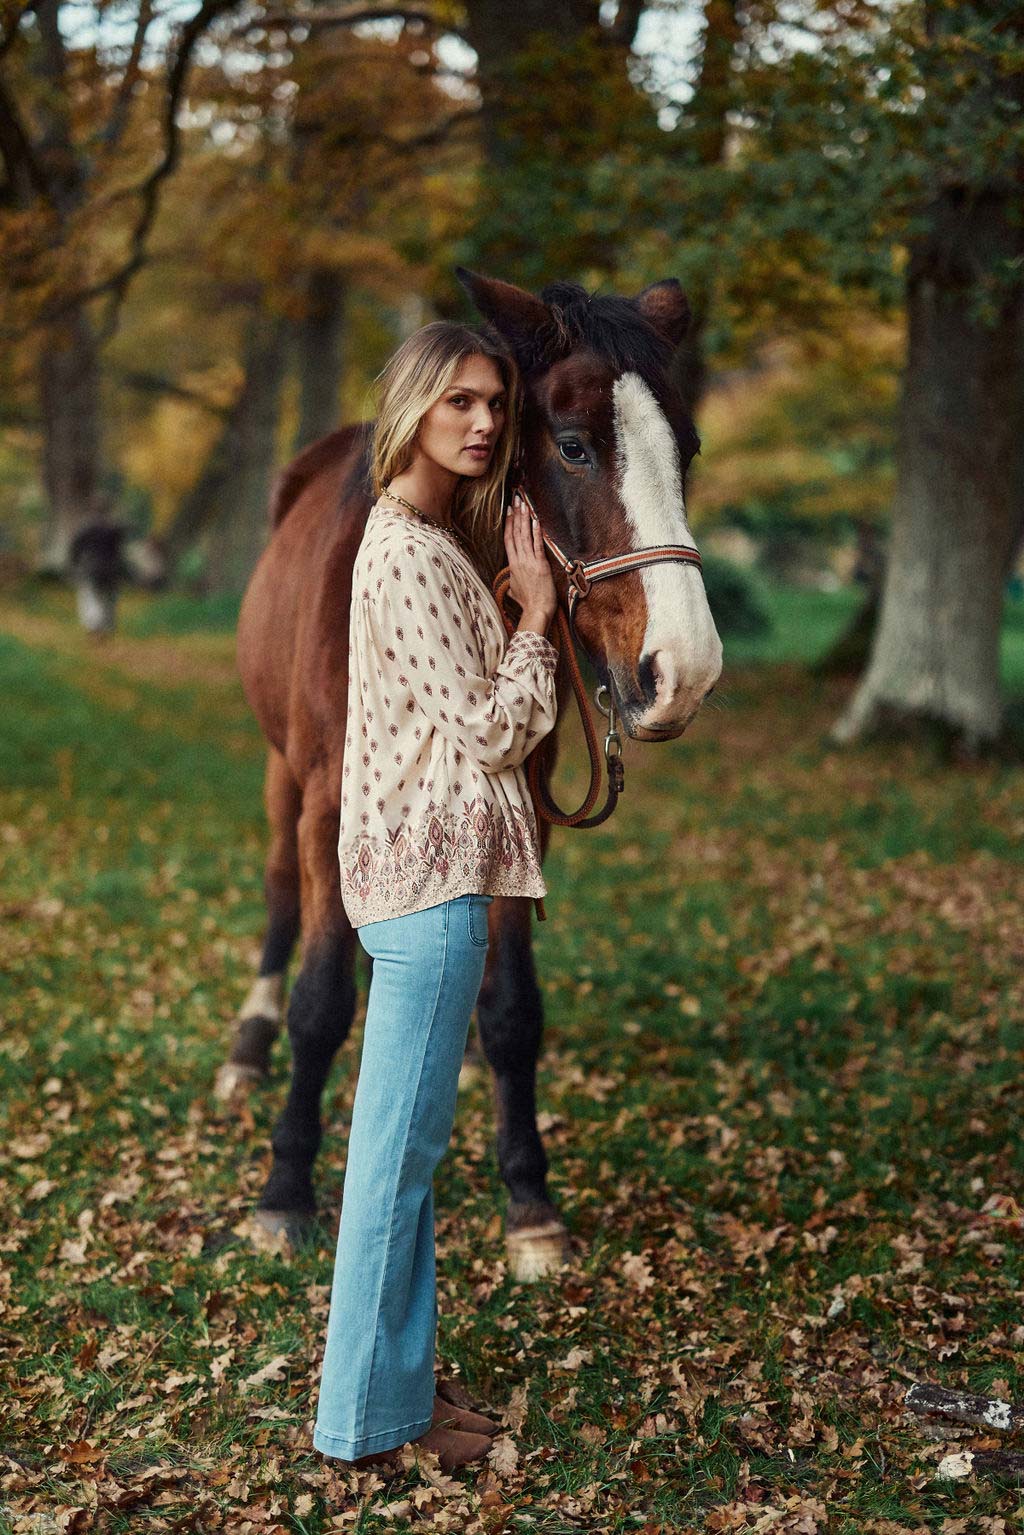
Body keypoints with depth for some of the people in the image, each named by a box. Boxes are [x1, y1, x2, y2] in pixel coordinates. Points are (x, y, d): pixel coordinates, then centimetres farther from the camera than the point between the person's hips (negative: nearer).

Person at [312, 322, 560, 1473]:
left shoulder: (430, 538, 16)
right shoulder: (408, 552, -16)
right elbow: (489, 732, -17)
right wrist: (537, 613, -8)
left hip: (429, 868, 11)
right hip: (429, 872, -11)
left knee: (405, 1140, 16)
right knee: (400, 1143, -3)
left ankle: (399, 1379, 27)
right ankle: (368, 1417, 8)